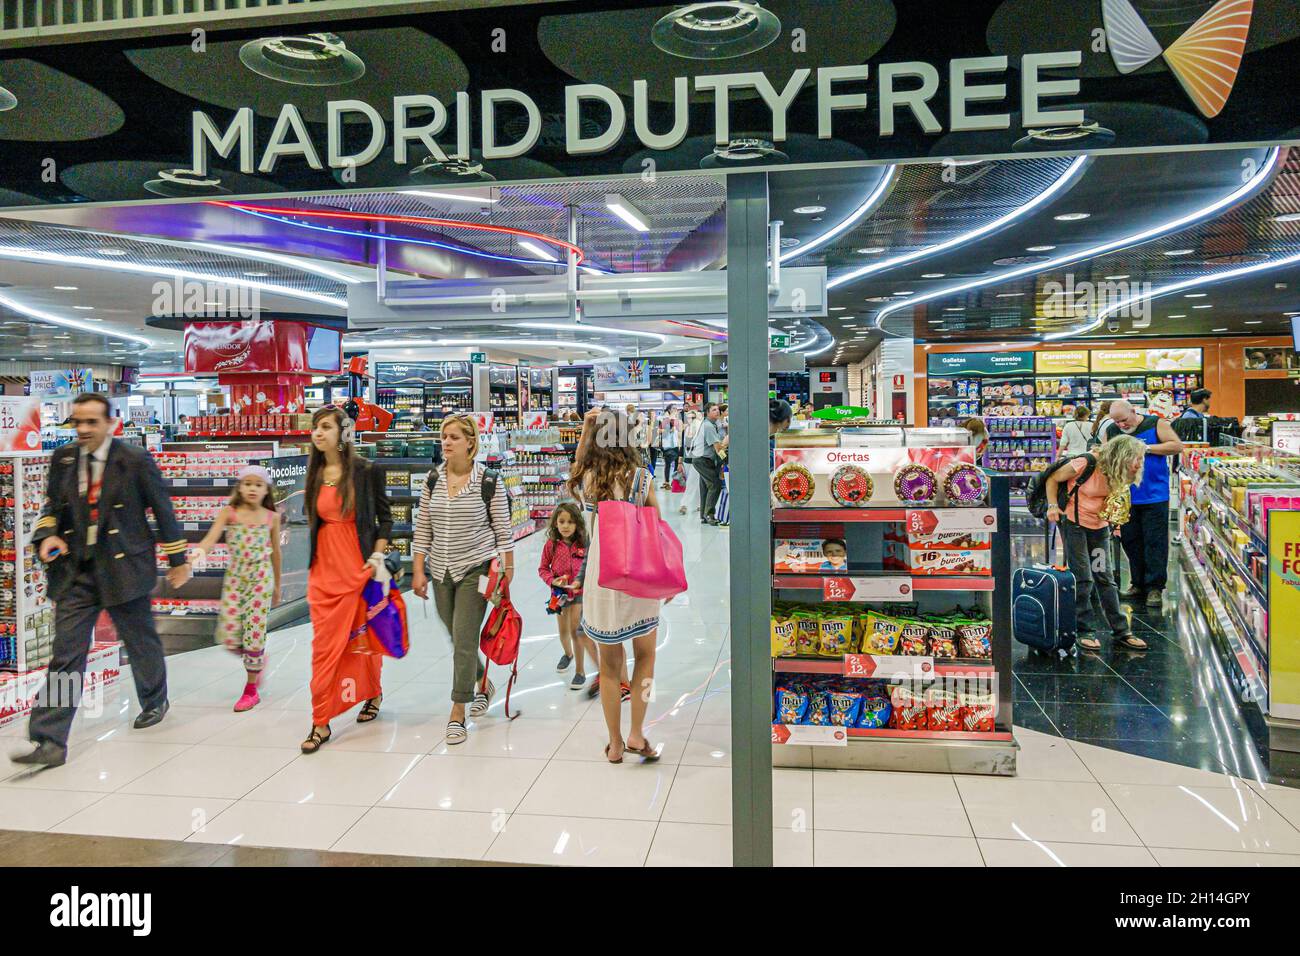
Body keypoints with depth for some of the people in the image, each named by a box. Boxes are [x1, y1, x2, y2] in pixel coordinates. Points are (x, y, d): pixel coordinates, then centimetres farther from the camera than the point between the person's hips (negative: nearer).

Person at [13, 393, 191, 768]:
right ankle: (50, 743, 0)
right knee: (65, 655, -2)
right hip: (75, 572, 3)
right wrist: (47, 535, -4)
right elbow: (51, 507, 18)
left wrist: (178, 560, 2)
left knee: (142, 644, 14)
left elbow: (163, 510, -1)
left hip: (124, 568, -3)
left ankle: (155, 702, 40)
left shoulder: (136, 460, -7)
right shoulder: (62, 459, 5)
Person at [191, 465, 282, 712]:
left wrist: (277, 585, 16)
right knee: (228, 637, -2)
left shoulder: (272, 517, 0)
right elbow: (211, 538, -18)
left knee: (254, 632, -3)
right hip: (234, 577, 1)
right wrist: (198, 552, -40)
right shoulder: (229, 513, -2)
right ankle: (257, 660, 31)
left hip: (261, 577, -1)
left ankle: (251, 689, 12)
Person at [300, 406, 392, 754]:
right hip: (324, 569, 4)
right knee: (324, 644, 1)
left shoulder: (366, 471, -5)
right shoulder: (316, 474, 8)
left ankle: (373, 693, 33)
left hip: (359, 567, -4)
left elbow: (385, 516, 0)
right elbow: (314, 520, 15)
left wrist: (378, 557, -9)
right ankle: (320, 723, 7)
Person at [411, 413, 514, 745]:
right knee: (458, 639, 15)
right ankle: (483, 684, 41)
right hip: (441, 572, 5)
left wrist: (508, 572, -5)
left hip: (475, 570, -5)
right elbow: (423, 529, 7)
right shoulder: (433, 480, 4)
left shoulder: (489, 481, -8)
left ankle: (457, 715, 0)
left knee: (464, 641, -8)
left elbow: (503, 530, -4)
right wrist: (419, 571, 3)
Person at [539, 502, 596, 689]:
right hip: (559, 592, 2)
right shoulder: (551, 545, -7)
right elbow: (543, 568, 1)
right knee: (563, 630, 18)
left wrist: (581, 582, -16)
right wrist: (553, 580, -15)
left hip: (579, 592, -2)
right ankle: (568, 654, 50)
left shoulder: (583, 544, -10)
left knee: (576, 631, -9)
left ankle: (580, 671, 4)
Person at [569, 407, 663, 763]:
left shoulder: (585, 480, -2)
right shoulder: (641, 478, -7)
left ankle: (615, 743, 19)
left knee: (610, 663, 12)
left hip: (601, 576, 2)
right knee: (645, 654, 17)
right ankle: (636, 734, 11)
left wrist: (586, 426, 13)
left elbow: (577, 463, 23)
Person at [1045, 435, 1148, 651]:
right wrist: (1053, 506, -18)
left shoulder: (1120, 478, -4)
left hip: (1099, 526, 6)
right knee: (1083, 579, -5)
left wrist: (1113, 520, -2)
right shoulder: (1086, 465, -23)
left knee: (1105, 578, 7)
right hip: (1073, 522, -6)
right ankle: (1084, 631, 7)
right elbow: (1053, 478, -11)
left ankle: (1121, 632, 12)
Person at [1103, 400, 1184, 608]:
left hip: (1154, 497, -4)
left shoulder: (1156, 424, -2)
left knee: (1155, 542, -1)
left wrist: (1146, 448, -15)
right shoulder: (1112, 432, 7)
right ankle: (1138, 584, 21)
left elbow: (1177, 446, -8)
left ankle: (1154, 588, 6)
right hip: (1127, 497, 4)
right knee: (1130, 541, 9)